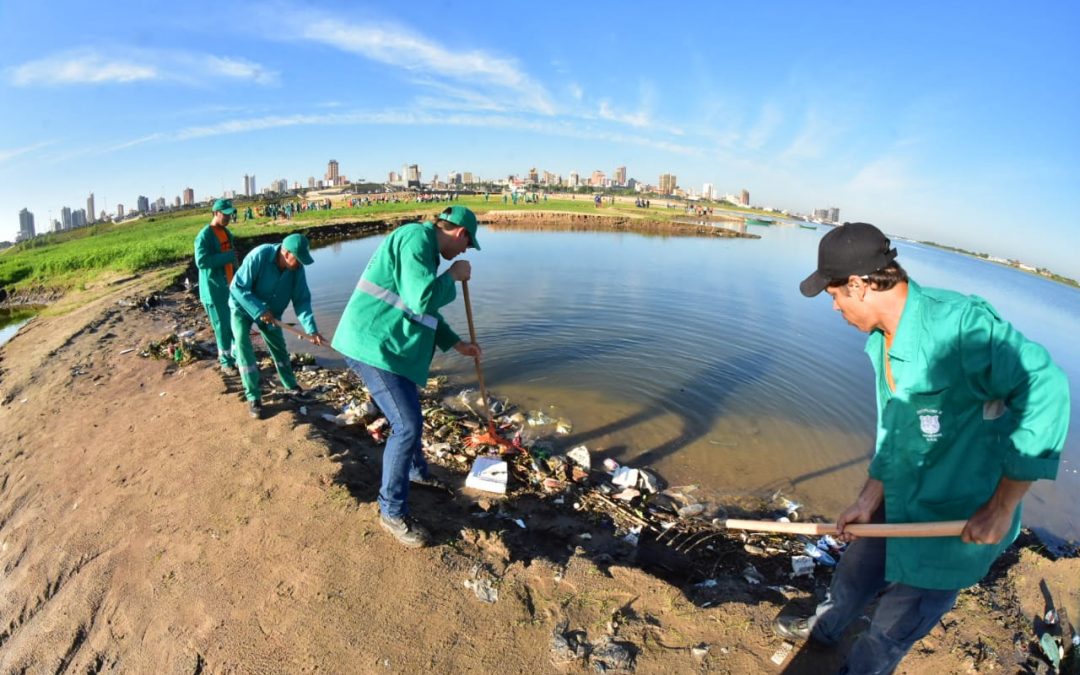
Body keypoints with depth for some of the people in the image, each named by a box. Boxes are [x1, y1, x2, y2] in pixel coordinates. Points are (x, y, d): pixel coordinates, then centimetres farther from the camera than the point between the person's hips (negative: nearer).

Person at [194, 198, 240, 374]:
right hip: (214, 289, -7)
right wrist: (227, 256, -24)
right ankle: (226, 362, 12)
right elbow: (201, 261, -23)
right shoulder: (204, 235, -13)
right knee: (222, 326, 0)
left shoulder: (227, 232, 10)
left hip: (230, 286, 7)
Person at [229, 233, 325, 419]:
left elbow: (302, 299, -19)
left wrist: (311, 329, -29)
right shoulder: (258, 256, -34)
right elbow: (238, 287, -28)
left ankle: (291, 387, 28)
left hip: (270, 311, 4)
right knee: (244, 348, -14)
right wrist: (259, 311, -33)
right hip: (243, 307, -4)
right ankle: (253, 398, -5)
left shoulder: (297, 268, -21)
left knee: (279, 348, 11)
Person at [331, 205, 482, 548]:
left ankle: (418, 471, 48)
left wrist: (456, 343, 26)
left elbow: (426, 310, 25)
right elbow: (423, 300, -27)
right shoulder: (416, 237, -15)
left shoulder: (425, 246, 18)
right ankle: (392, 511, 9)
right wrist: (453, 276, -10)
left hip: (383, 343, 11)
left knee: (409, 414, 25)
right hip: (374, 344, -11)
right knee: (407, 425, -7)